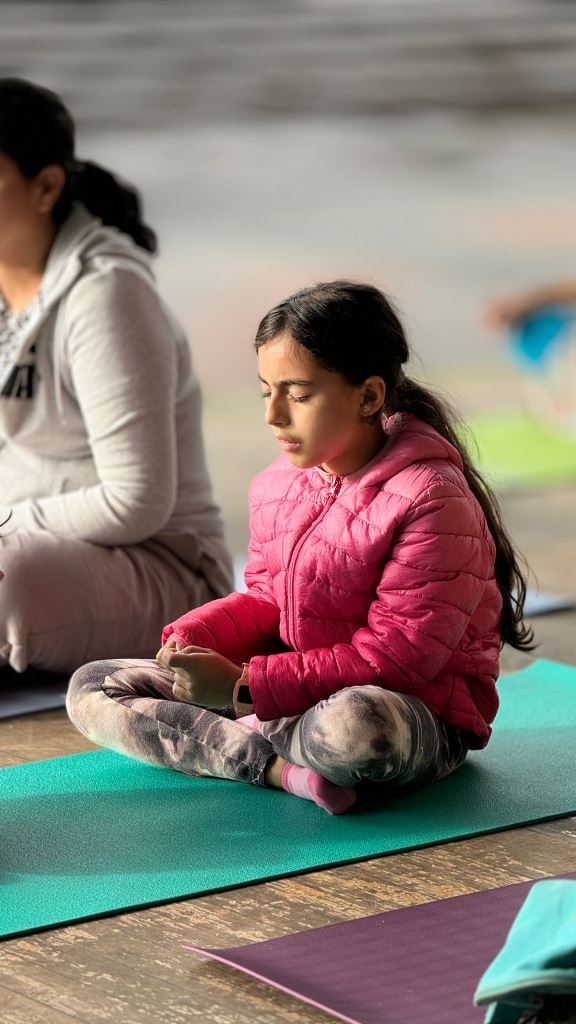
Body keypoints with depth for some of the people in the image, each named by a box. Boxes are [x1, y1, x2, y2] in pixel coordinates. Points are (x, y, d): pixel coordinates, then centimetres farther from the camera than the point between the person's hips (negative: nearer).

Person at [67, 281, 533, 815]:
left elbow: (396, 657, -22)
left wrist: (246, 686, -24)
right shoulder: (276, 485, 5)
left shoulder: (432, 501, -20)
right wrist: (191, 641, -8)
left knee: (357, 725, -47)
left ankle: (248, 733, -12)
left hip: (421, 711, -8)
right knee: (90, 687, -2)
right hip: (298, 691, 8)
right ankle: (280, 768, -20)